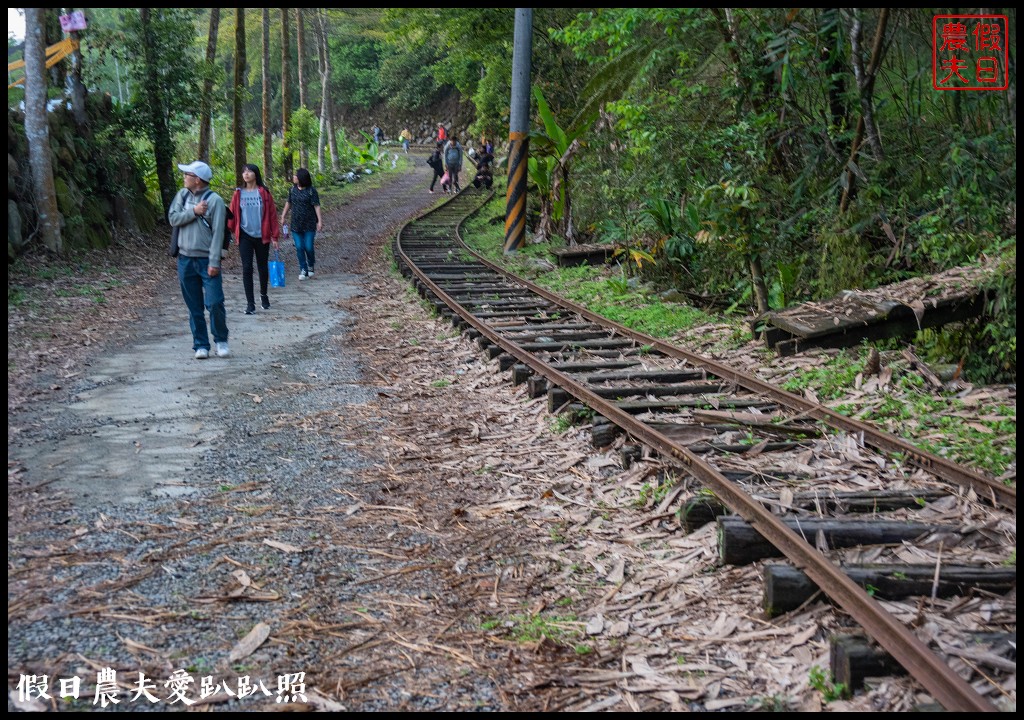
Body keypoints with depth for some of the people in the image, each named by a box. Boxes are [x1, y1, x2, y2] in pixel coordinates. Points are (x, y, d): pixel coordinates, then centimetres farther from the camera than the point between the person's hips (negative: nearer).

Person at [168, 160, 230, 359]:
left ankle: (221, 341, 11)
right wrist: (193, 211, -14)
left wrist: (214, 262, -17)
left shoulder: (215, 200, -8)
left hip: (207, 260, -5)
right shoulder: (183, 195, 8)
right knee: (194, 307, 8)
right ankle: (201, 345, 16)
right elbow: (172, 218, -1)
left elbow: (218, 233, -13)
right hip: (185, 259, 5)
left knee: (214, 303, -9)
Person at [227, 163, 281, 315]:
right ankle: (250, 303, 1)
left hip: (262, 236, 0)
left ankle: (263, 294, 36)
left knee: (262, 267, 12)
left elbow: (272, 215, 0)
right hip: (245, 236, 0)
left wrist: (275, 236, -2)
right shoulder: (238, 194, 3)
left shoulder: (264, 193, -1)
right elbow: (232, 214, 3)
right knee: (247, 268, -3)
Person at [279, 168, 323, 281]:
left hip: (309, 224, -4)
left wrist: (320, 221, -16)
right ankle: (303, 270, 10)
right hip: (296, 224, 4)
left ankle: (311, 266, 23)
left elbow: (316, 206, -10)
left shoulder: (311, 191, -10)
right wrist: (283, 217, 16)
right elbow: (288, 203, 15)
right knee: (299, 247, 1)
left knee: (308, 247, -4)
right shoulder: (292, 189, 5)